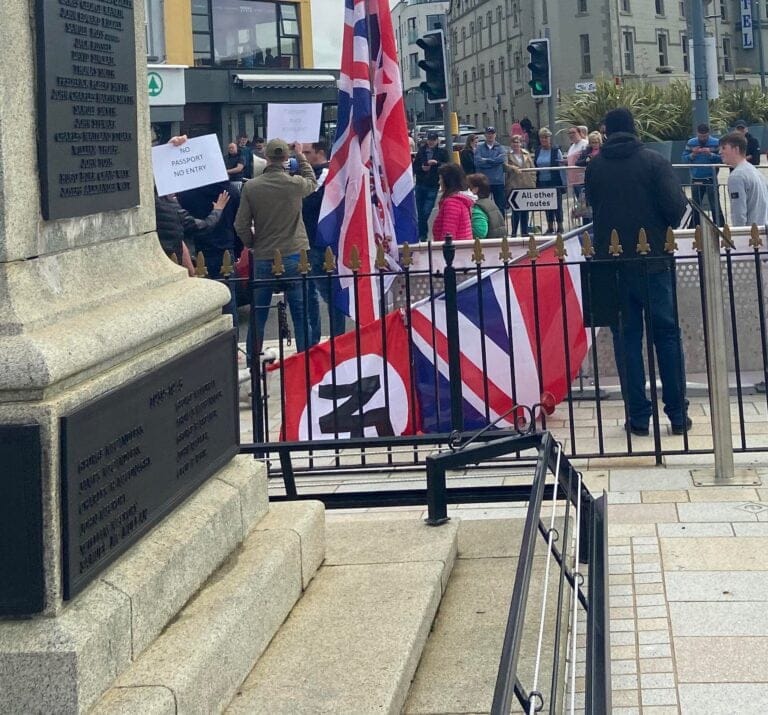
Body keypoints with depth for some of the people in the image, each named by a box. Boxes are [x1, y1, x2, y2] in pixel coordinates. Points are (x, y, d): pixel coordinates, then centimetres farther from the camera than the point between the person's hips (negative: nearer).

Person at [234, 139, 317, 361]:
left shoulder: (251, 187, -6)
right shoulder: (296, 184, -7)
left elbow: (241, 226, -3)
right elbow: (312, 183, 18)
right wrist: (301, 157, 27)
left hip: (263, 259, 1)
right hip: (294, 256, -1)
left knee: (258, 315, 11)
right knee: (301, 313, 5)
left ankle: (252, 362, 17)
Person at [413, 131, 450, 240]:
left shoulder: (442, 152, 3)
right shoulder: (421, 151, 9)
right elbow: (414, 166, 12)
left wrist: (437, 163, -20)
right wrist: (421, 168, -8)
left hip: (432, 186, -3)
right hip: (420, 185, 3)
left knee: (426, 212, -11)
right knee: (420, 213, 6)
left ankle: (422, 235, -2)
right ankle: (422, 235, 18)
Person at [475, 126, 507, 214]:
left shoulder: (500, 148, 8)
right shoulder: (480, 148, 6)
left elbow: (502, 159, -12)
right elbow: (477, 161, -11)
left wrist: (486, 160, -11)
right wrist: (493, 162, -10)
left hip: (498, 181, 1)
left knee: (500, 206, 4)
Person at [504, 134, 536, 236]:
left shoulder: (527, 155, 15)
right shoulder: (508, 155, 4)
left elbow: (532, 170, 15)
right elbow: (504, 166, -12)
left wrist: (533, 183, 7)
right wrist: (513, 168, -29)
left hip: (527, 186, 4)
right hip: (514, 187, -4)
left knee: (525, 211, 7)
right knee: (516, 211, -9)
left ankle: (525, 232, 14)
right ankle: (514, 232, -2)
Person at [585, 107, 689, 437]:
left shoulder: (594, 167, 3)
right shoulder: (654, 162, -5)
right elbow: (676, 206, -11)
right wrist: (665, 227, 9)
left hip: (611, 263, 2)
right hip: (654, 260, -1)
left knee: (627, 338, 7)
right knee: (667, 335, 7)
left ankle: (638, 417, 5)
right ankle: (677, 415, 7)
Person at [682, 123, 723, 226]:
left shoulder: (715, 143, -3)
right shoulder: (691, 143, 4)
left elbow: (721, 158, -9)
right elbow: (684, 159, 1)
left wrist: (710, 154, -23)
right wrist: (692, 155, -17)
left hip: (711, 179, -3)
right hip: (696, 180, 3)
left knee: (715, 206, -3)